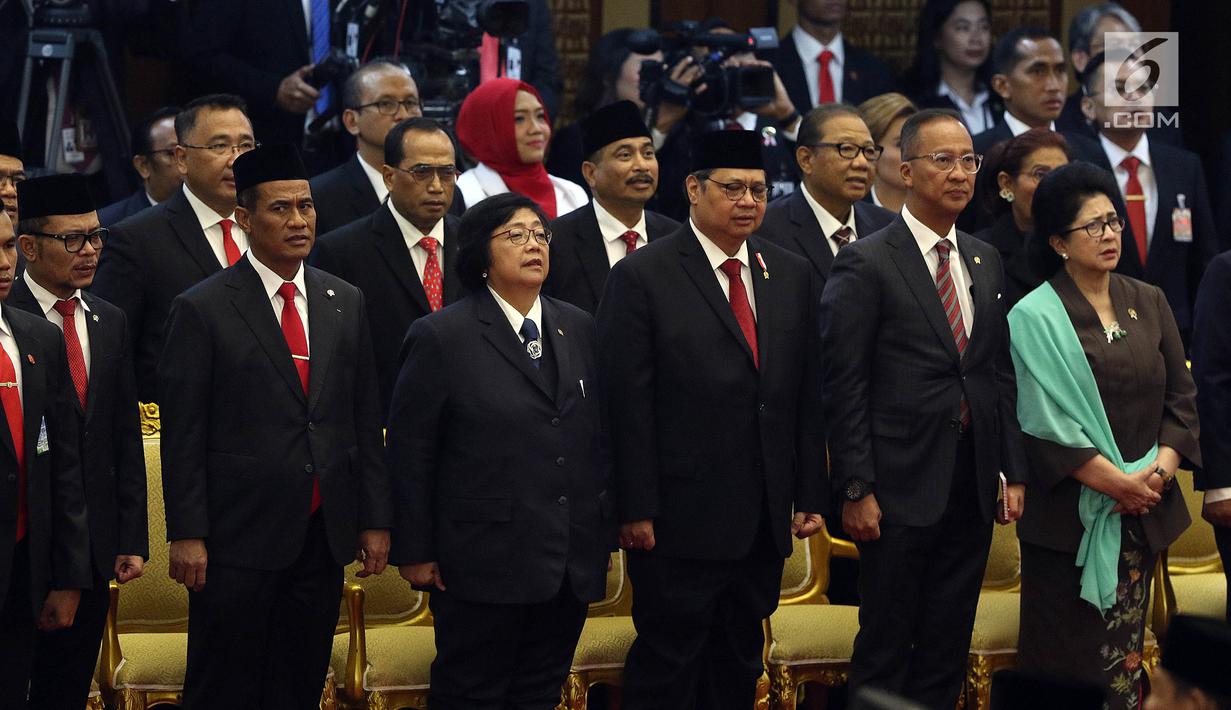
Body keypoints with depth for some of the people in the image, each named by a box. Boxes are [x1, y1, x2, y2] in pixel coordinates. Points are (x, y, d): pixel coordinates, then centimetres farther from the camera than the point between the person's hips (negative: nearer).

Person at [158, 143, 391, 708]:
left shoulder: (345, 302, 10)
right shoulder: (201, 310, -5)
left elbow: (366, 419, 12)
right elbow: (182, 434, -6)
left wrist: (375, 519, 9)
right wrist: (187, 535, -11)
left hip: (324, 535, 4)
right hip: (238, 536, -4)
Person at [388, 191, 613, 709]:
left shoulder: (580, 330, 10)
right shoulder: (441, 337, -5)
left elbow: (602, 435, 14)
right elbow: (410, 452, -4)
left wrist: (605, 530, 9)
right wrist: (415, 551, -6)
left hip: (572, 565, 5)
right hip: (483, 563, -5)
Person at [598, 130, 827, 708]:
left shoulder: (791, 275, 11)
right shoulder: (642, 277, -6)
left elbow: (808, 395, 12)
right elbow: (628, 404, -9)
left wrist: (810, 496, 8)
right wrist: (635, 510, -13)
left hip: (764, 522, 5)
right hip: (682, 521, -5)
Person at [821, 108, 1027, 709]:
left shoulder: (985, 263, 13)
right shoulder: (865, 264, -7)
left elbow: (1001, 376, 16)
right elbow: (844, 388, -9)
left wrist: (1013, 471, 8)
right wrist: (856, 490, -13)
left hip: (973, 493, 6)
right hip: (902, 490, -6)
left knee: (947, 651, 10)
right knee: (885, 651, 0)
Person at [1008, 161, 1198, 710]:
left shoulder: (1148, 304, 10)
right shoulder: (1036, 318, -5)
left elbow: (1181, 396, 10)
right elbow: (1045, 422, -11)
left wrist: (1161, 469, -7)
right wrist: (1116, 482, -16)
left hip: (1143, 513, 5)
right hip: (1070, 514, -5)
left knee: (1124, 658, 6)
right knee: (1067, 657, -3)